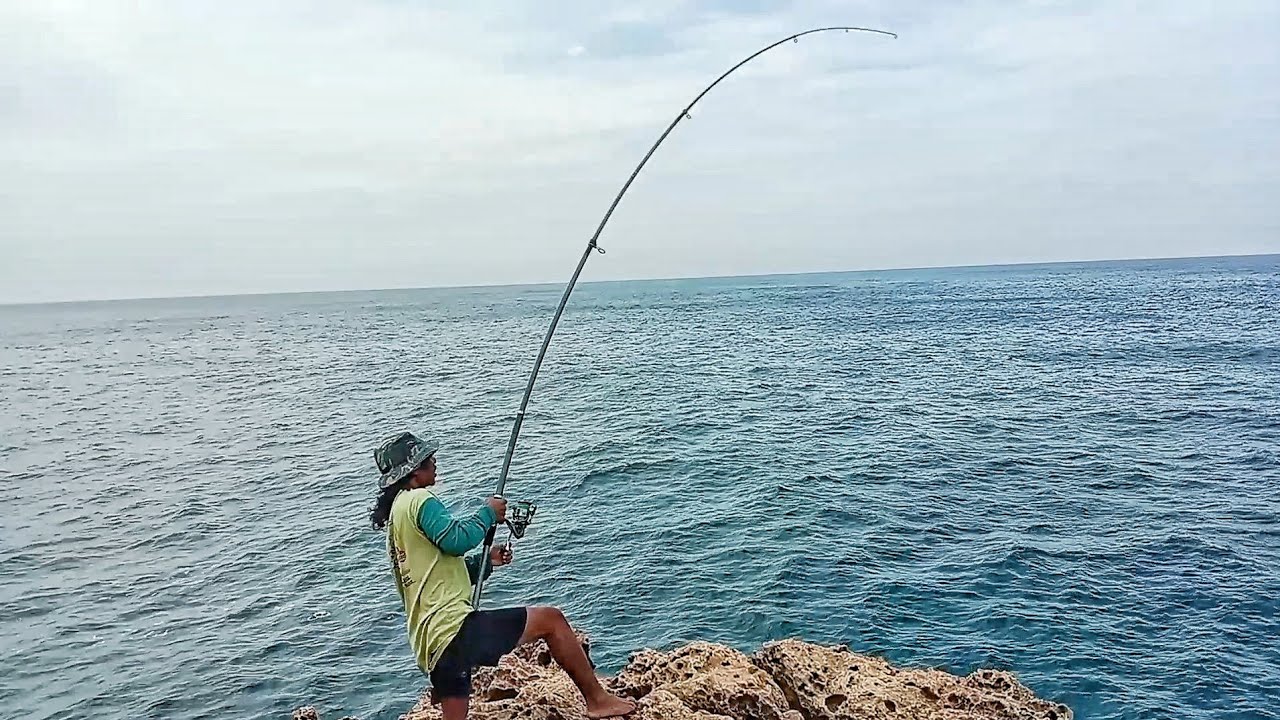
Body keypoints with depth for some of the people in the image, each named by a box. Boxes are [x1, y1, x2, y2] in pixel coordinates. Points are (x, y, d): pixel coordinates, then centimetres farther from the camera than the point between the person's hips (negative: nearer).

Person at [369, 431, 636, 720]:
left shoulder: (396, 513, 25)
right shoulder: (418, 500, -7)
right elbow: (455, 539, -22)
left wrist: (485, 561, 17)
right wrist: (488, 513, -5)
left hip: (430, 644, 10)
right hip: (453, 628, -10)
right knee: (550, 620, -2)